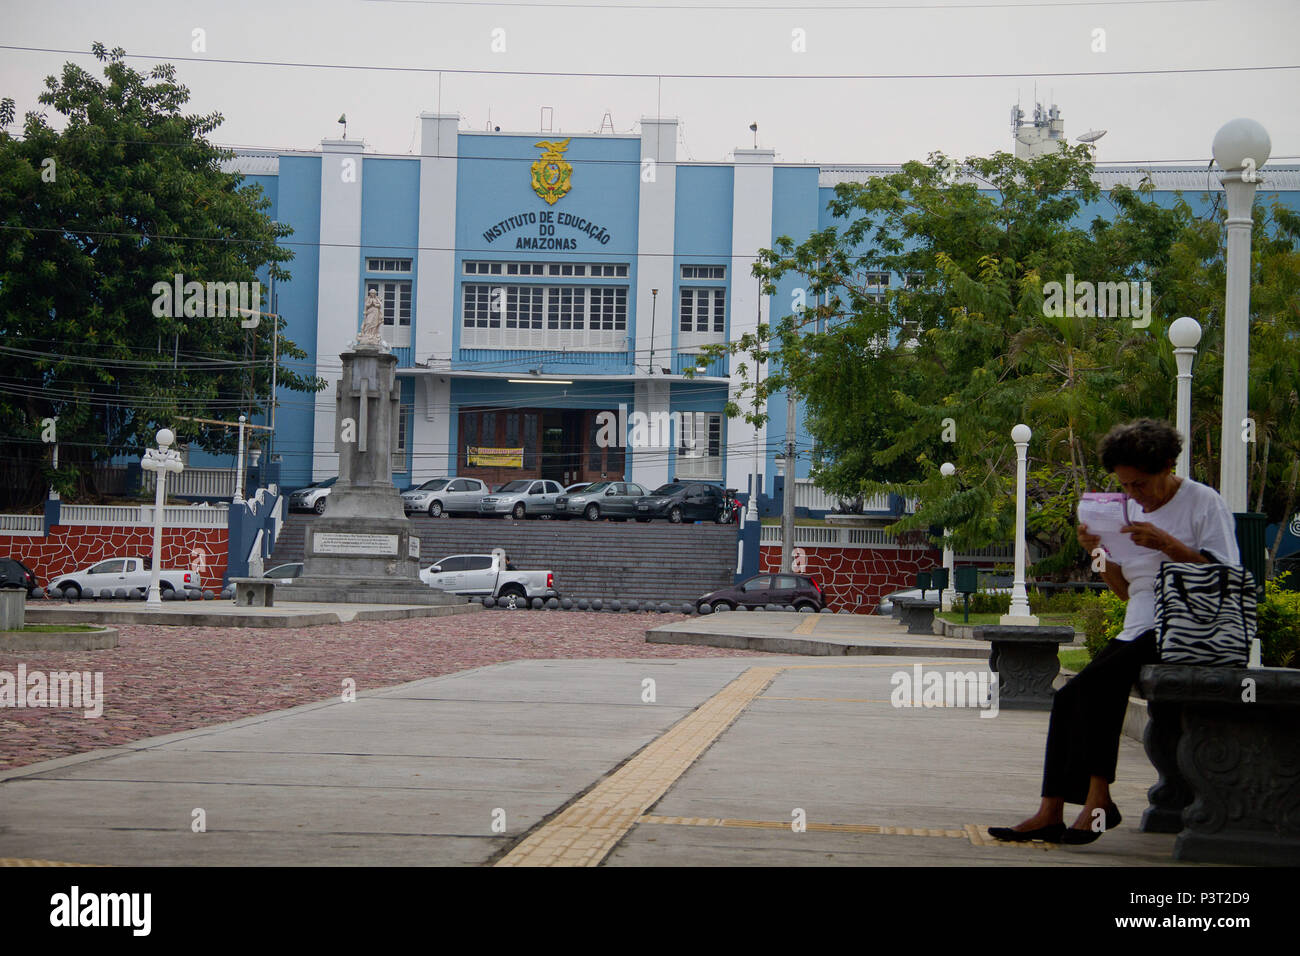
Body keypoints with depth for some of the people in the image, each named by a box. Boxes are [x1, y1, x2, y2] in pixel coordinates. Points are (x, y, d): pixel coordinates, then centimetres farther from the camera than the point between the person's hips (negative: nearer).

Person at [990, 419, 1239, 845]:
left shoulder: (1204, 503, -2)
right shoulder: (1136, 511, 19)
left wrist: (1168, 544, -19)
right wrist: (1100, 552, 5)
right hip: (1137, 633, 8)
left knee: (1099, 680, -29)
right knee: (1068, 697, -14)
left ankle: (1099, 800, -26)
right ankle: (1051, 813, -16)